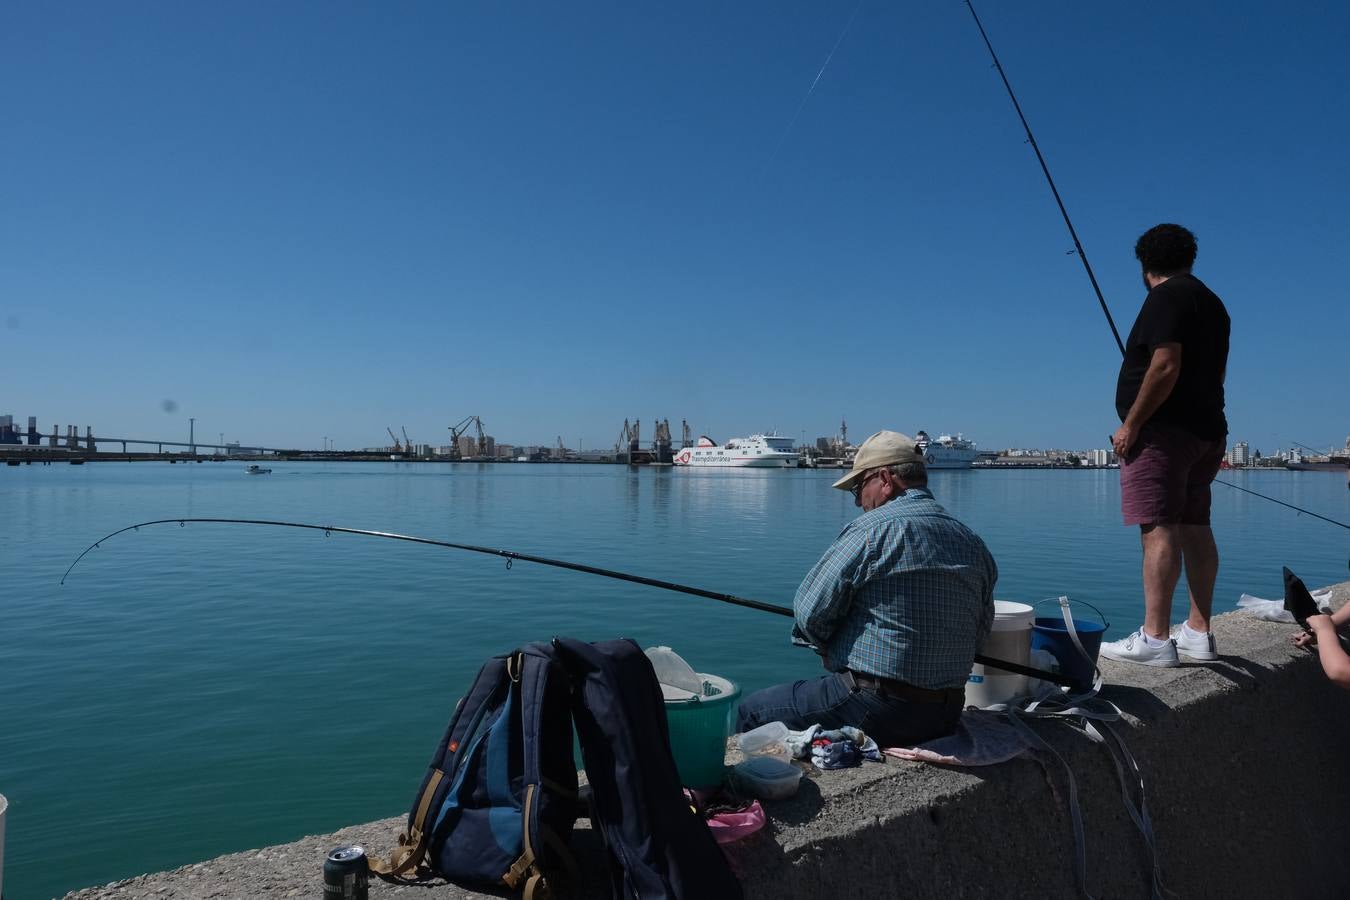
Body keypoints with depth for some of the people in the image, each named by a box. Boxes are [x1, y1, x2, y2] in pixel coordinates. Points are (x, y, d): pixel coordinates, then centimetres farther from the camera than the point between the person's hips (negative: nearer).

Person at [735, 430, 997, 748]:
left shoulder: (874, 528, -15)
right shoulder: (974, 544, 7)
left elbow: (810, 610, -13)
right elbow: (980, 632, 14)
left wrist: (828, 649, 7)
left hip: (877, 711, -8)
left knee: (752, 711, 8)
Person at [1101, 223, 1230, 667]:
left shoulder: (1166, 297, -8)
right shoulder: (1212, 302, 20)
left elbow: (1166, 366, -19)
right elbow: (1214, 373, 22)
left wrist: (1131, 424, -16)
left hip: (1164, 430, -10)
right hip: (1206, 430, 10)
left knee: (1159, 530, -12)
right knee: (1195, 528, 9)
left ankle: (1155, 638, -14)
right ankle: (1198, 632, 13)